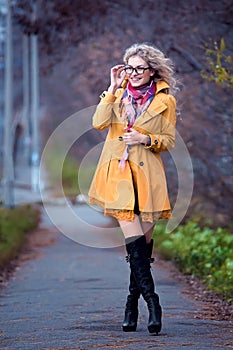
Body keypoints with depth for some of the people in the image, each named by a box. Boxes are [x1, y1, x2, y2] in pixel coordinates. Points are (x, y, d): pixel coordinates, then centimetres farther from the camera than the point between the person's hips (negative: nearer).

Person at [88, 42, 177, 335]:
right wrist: (113, 88, -8)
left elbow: (169, 141, 6)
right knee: (133, 237, -12)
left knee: (144, 239, 3)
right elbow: (99, 123, -7)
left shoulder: (165, 101, 4)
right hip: (118, 173, 0)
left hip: (147, 175, 0)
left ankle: (132, 304, 16)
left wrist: (146, 139, -12)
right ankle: (151, 300, -13)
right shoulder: (119, 94, 8)